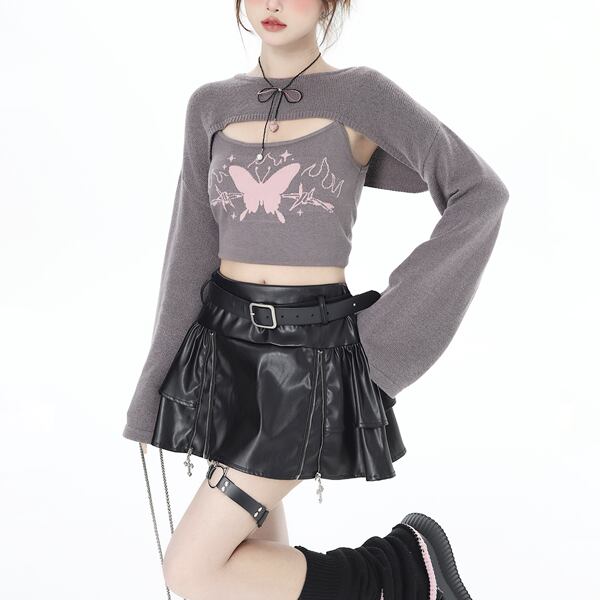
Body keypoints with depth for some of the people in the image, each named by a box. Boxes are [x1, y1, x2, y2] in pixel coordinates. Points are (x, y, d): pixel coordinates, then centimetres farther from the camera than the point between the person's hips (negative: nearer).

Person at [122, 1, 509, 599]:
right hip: (224, 347, 5)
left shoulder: (362, 94, -5)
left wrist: (392, 321, -12)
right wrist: (160, 383, 6)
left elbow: (480, 192, -9)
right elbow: (192, 250, 6)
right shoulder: (212, 105, 6)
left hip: (309, 353, -5)